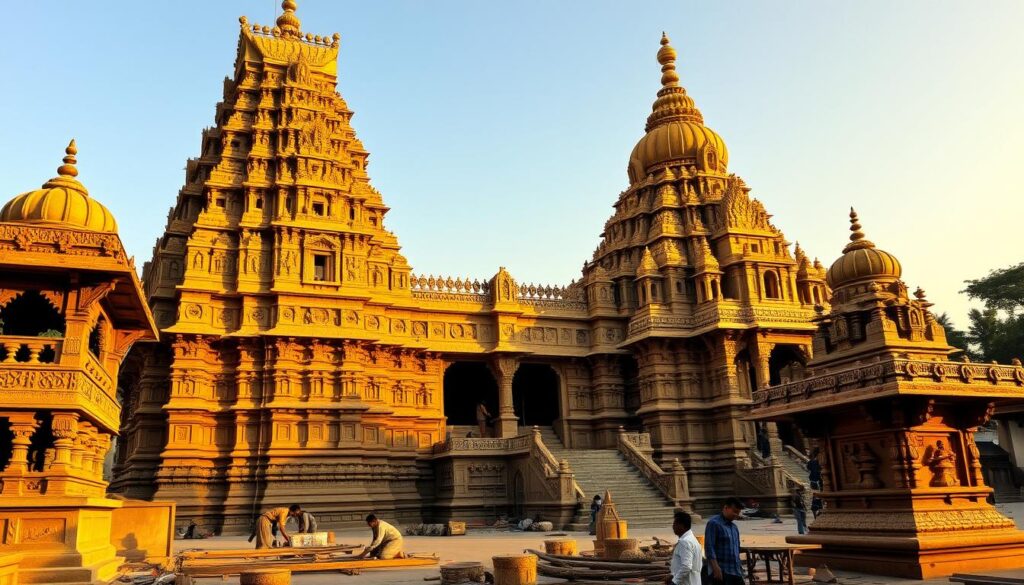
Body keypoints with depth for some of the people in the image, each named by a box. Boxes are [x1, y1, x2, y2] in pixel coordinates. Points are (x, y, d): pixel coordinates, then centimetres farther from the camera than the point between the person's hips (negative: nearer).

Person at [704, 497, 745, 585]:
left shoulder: (734, 526, 17)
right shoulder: (714, 523, -8)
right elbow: (709, 548, -15)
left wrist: (740, 568, 18)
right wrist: (716, 568, -23)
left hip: (736, 572, 8)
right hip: (722, 572, -8)